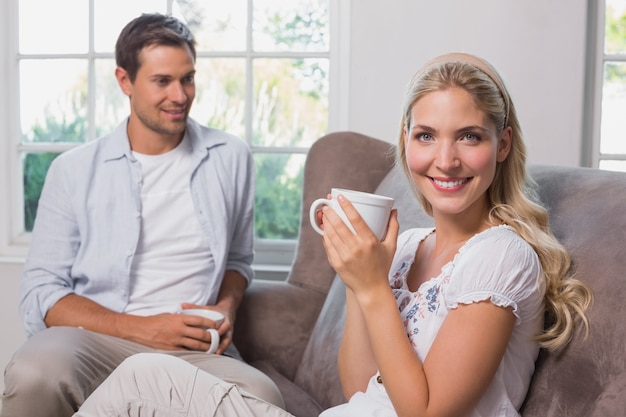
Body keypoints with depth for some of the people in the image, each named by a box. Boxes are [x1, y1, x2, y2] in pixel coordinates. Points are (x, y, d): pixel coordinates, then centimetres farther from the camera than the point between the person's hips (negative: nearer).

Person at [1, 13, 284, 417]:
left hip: (193, 350, 1)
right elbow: (40, 293, 1)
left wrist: (228, 306, 0)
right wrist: (142, 329, -11)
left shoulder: (231, 158, 10)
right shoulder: (75, 170, 3)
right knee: (34, 375, -36)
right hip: (95, 339, -1)